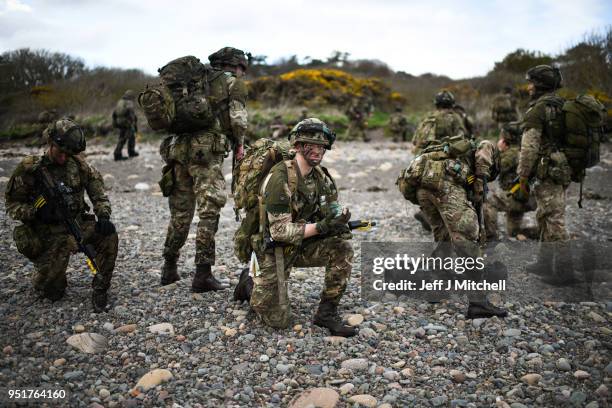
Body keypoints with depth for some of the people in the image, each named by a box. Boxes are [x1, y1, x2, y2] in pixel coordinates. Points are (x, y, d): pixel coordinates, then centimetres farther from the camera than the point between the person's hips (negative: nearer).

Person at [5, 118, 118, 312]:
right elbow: (12, 205, -4)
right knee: (53, 292, -13)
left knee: (108, 236, -27)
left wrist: (104, 216, -16)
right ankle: (42, 278, 26)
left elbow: (98, 194, 2)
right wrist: (37, 211, -23)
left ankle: (100, 288, -10)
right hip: (48, 235, -3)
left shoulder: (78, 165, 1)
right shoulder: (29, 169, -9)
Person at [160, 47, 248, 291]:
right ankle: (203, 274, -5)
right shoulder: (234, 83, 8)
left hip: (178, 148, 6)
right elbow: (238, 118, -6)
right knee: (209, 213, -3)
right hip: (206, 152, -6)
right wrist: (239, 144, 10)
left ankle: (169, 269, 21)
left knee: (180, 212, 14)